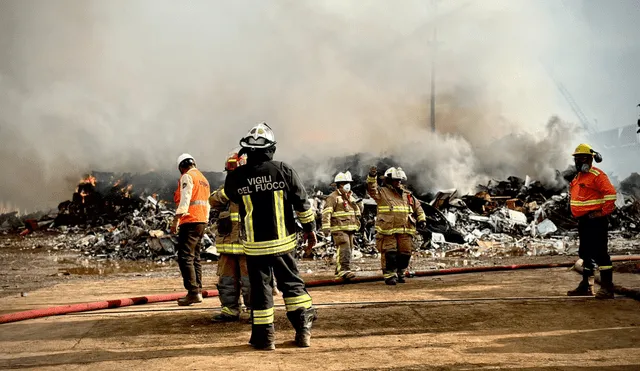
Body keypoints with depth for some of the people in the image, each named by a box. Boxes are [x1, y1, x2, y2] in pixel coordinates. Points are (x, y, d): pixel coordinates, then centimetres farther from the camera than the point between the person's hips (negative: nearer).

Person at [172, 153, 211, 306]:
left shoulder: (187, 177, -5)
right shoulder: (203, 179, 21)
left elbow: (184, 199, -16)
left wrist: (176, 220, -19)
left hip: (190, 221, -9)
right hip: (202, 222, 9)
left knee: (185, 257, -9)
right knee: (195, 257, 13)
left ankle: (193, 292, -15)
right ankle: (198, 292, 13)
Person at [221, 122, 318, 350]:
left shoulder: (236, 177, -8)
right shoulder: (284, 171, -8)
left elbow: (228, 195, 14)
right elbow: (302, 203, -2)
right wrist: (309, 228, 11)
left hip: (255, 245, 0)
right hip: (283, 241, 0)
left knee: (260, 288, 8)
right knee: (292, 283, 13)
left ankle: (264, 337, 12)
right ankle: (304, 329, 13)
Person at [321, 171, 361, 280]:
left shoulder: (351, 197, 21)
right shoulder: (333, 197, -6)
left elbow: (357, 212, 30)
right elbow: (326, 213, -14)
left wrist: (357, 225, 28)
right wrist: (326, 227, -23)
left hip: (350, 229, 8)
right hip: (339, 229, -8)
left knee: (349, 250, 9)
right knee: (344, 249, -19)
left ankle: (339, 272, 16)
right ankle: (344, 270, -24)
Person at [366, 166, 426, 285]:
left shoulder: (407, 195, 17)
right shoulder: (382, 193, 1)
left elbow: (417, 207, 25)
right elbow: (372, 190, -18)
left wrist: (422, 219, 14)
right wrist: (372, 177, -34)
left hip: (405, 231, 5)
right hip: (387, 231, -5)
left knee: (405, 253, 7)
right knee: (389, 254, -6)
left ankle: (400, 273, 24)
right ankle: (389, 275, 3)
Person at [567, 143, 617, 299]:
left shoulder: (596, 175, -13)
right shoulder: (578, 178, 17)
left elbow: (610, 193, -22)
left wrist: (603, 212, -18)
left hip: (595, 221, -10)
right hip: (583, 222, 10)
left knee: (600, 253, -11)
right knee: (585, 253, 16)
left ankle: (607, 288, -10)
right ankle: (586, 286, 26)